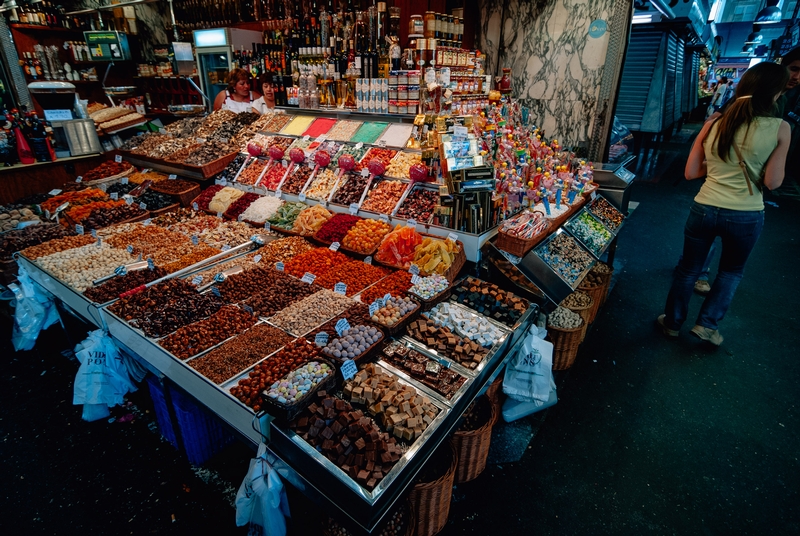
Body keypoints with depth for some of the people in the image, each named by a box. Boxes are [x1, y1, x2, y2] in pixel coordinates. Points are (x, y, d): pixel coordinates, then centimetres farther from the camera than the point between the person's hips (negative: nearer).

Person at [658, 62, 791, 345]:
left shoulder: (713, 124, -1)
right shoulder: (780, 128, -9)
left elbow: (690, 172, 0)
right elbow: (772, 182, -9)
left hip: (704, 209, 2)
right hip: (746, 216, -1)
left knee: (688, 269, 18)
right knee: (732, 271, 25)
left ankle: (672, 322, 30)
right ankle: (707, 323, 25)